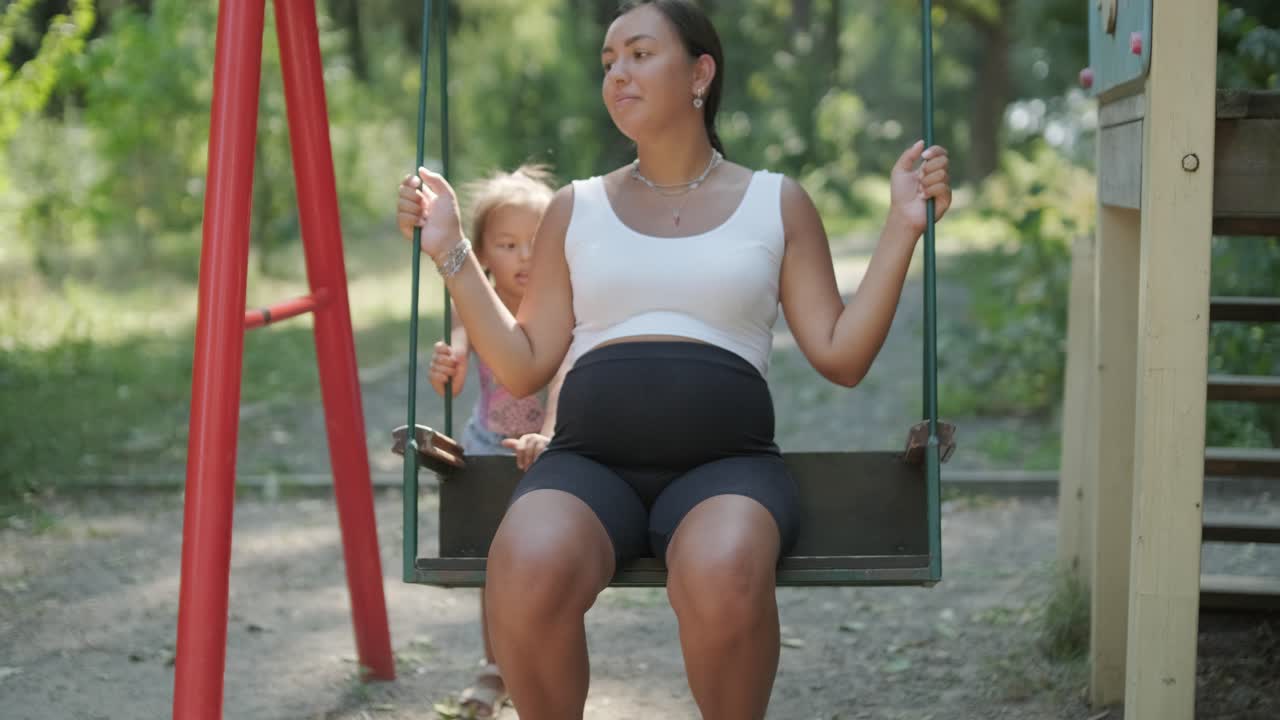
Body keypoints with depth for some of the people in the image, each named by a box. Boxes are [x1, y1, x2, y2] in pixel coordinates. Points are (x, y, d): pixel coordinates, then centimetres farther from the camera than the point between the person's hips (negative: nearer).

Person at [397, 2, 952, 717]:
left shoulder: (778, 203, 14)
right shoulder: (575, 209, 18)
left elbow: (841, 356, 9)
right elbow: (524, 367, 15)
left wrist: (902, 228, 2)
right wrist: (454, 252, 8)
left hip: (726, 462, -1)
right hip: (591, 459, 1)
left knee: (725, 576, -40)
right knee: (525, 571, -36)